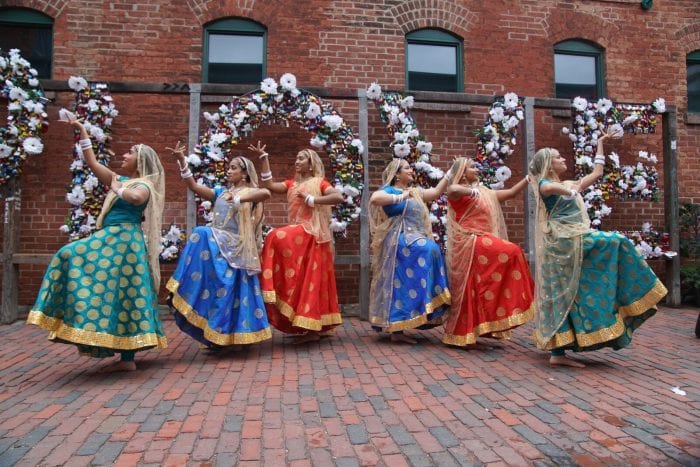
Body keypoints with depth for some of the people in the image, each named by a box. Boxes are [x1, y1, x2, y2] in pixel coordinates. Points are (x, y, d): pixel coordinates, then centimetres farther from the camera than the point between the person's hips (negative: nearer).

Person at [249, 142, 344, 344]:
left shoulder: (319, 182, 1)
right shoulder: (292, 184, 17)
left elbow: (338, 197, -15)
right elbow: (268, 185, 4)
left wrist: (312, 200, -13)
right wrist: (263, 158, 3)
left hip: (311, 234, -7)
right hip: (298, 234, 7)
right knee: (306, 279, 6)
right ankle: (317, 326, 13)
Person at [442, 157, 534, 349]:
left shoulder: (484, 192, 20)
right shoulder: (458, 191, -5)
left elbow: (511, 192, 22)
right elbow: (451, 190, -31)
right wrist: (473, 191, -24)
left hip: (480, 243, 8)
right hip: (470, 243, -8)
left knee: (474, 289, 8)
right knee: (511, 252, -18)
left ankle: (463, 334, 16)